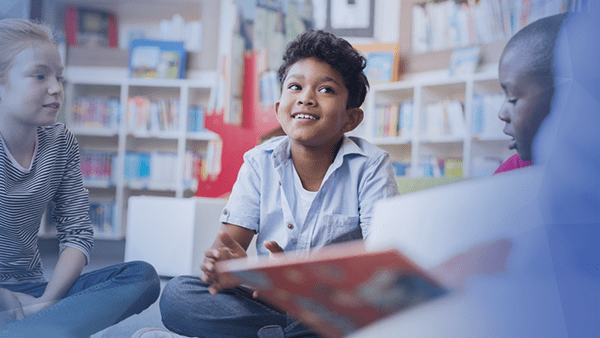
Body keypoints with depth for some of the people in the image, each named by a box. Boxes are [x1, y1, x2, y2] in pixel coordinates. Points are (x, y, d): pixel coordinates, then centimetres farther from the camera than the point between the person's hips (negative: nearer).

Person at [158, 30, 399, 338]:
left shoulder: (371, 165, -6)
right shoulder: (260, 163, 2)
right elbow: (229, 241, -4)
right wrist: (225, 266, -31)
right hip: (268, 300, 3)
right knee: (176, 294, -19)